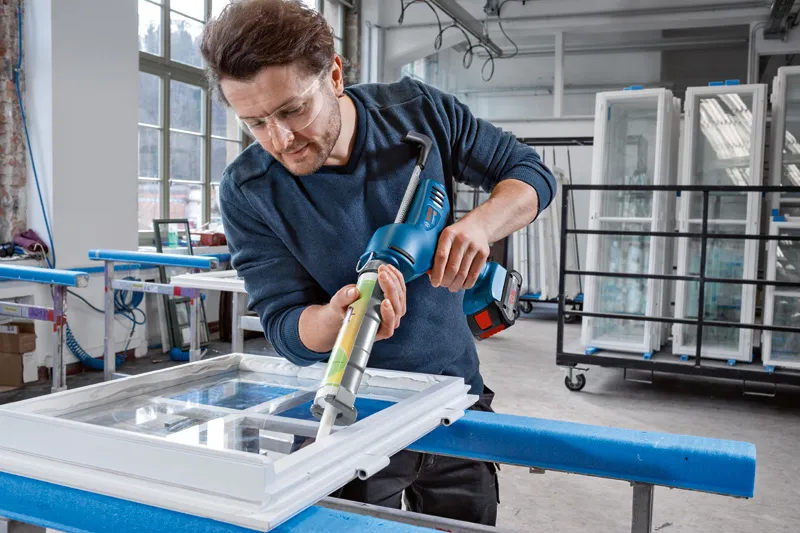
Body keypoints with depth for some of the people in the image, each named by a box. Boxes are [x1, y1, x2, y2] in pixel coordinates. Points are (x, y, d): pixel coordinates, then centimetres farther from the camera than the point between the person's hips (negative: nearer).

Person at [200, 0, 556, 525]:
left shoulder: (417, 111, -11)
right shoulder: (247, 192, -15)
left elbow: (531, 173, -3)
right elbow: (286, 327, -14)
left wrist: (478, 226, -24)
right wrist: (341, 315, -37)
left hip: (456, 391, 3)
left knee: (472, 522, 17)